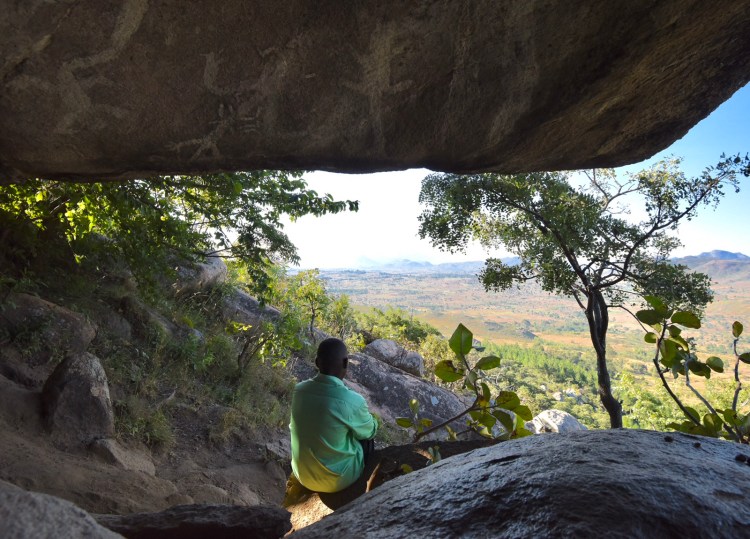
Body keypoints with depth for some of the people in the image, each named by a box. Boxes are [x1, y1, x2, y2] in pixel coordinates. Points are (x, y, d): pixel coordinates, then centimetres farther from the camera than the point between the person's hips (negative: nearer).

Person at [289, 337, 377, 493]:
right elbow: (370, 431, -7)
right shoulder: (353, 401, -28)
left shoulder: (299, 390, -13)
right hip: (338, 480, -4)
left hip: (302, 475, 4)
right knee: (366, 437, 19)